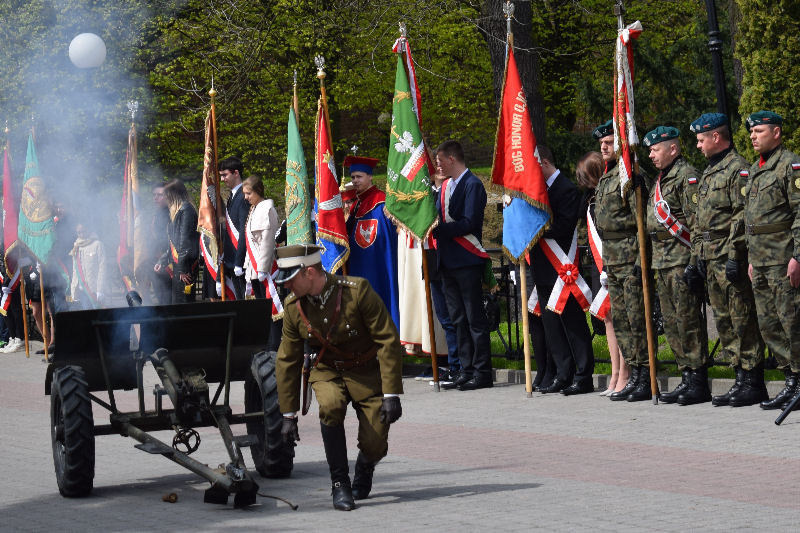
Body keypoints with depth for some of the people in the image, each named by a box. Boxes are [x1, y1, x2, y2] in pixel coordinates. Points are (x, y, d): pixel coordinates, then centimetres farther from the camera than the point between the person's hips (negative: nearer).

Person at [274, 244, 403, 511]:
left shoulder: (358, 291, -22)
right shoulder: (293, 307, -7)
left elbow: (389, 341, -18)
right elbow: (287, 361, 2)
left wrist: (391, 394, -22)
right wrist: (289, 414, 0)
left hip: (368, 372, -2)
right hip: (328, 372, 3)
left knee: (374, 446, -13)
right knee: (330, 406, -33)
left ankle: (364, 468, 28)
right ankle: (339, 484, -17)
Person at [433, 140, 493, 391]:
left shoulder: (472, 185, -10)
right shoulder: (445, 186, 17)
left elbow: (468, 223, -18)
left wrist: (437, 228, -17)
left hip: (467, 262, -9)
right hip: (448, 262, 9)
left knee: (474, 318, -5)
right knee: (459, 319, 11)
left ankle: (482, 372, -2)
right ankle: (467, 370, 16)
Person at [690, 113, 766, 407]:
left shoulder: (738, 168, -10)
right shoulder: (708, 172, 20)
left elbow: (743, 215, -16)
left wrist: (735, 256, -20)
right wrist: (699, 254, 20)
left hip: (731, 256, -10)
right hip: (712, 258, 10)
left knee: (743, 319, -7)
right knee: (724, 320, 10)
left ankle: (753, 382, -5)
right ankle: (741, 379, 14)